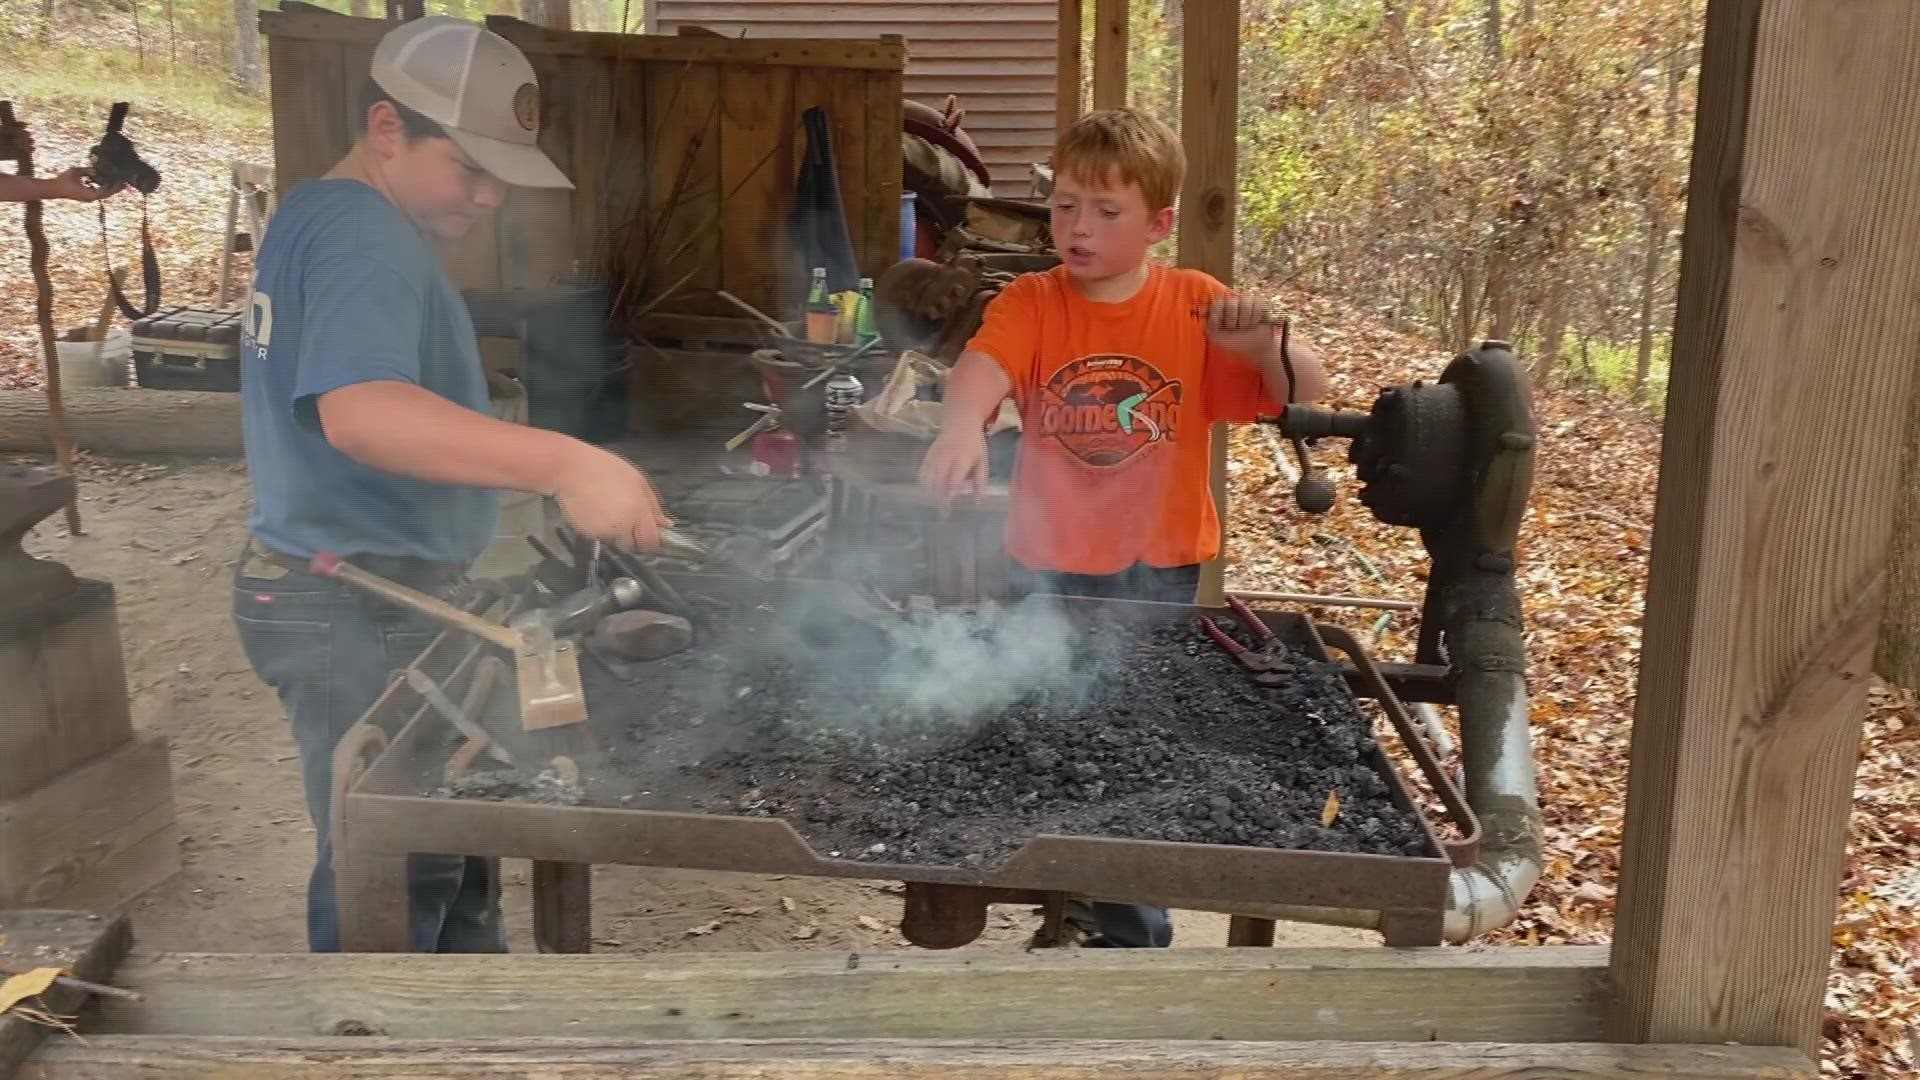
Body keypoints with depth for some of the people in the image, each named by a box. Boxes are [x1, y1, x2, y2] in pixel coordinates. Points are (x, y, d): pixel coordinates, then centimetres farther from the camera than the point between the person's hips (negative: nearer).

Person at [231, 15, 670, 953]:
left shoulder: (318, 213, 13)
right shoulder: (364, 239, -22)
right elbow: (360, 411, -40)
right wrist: (563, 463, -50)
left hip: (352, 593, 11)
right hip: (361, 611, -11)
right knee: (393, 875, 0)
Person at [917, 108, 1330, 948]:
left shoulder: (1195, 308, -4)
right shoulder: (1030, 302, -6)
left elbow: (1305, 392, -6)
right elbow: (981, 365, -26)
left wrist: (1262, 344, -28)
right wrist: (961, 427, -48)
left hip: (1159, 571, -1)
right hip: (1047, 569, 1)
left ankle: (1130, 926, 28)